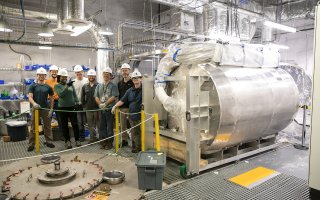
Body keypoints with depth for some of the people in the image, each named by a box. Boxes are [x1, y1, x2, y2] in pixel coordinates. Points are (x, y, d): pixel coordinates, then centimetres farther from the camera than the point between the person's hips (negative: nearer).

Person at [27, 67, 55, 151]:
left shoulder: (48, 87, 4)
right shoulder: (33, 86, 1)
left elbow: (51, 99, 8)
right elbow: (30, 97, -8)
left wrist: (51, 109, 1)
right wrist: (34, 103, -28)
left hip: (46, 109, 1)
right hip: (36, 108, -1)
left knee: (47, 126, 8)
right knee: (33, 127, 5)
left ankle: (49, 142, 19)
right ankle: (31, 144, 12)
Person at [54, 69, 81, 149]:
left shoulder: (71, 84, 7)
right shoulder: (57, 86, 1)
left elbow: (74, 95, 11)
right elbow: (60, 94, -16)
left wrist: (77, 103, 3)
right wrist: (67, 86, -24)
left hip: (72, 106, 1)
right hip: (62, 107, -1)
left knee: (75, 124, 0)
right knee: (64, 125, 5)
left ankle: (77, 140, 10)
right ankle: (67, 141, 14)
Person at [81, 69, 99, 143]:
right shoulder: (85, 86, 8)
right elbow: (82, 97, 14)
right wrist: (84, 106, 9)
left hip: (97, 108, -3)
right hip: (88, 109, 3)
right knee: (90, 124, 8)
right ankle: (93, 137, 18)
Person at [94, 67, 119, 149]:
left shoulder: (113, 86, 0)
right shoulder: (99, 86, 14)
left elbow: (113, 97, -10)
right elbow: (96, 97, 8)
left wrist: (105, 104, -17)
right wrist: (100, 104, -9)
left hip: (109, 109, -4)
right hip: (101, 109, 4)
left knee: (110, 126, 0)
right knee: (102, 126, 8)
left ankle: (109, 143, 9)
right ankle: (103, 142, 18)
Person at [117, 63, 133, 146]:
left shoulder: (133, 82, -4)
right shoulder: (120, 83, 15)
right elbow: (118, 95, 18)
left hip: (130, 107, -6)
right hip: (122, 107, 6)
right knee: (122, 125, 11)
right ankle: (124, 140, 21)